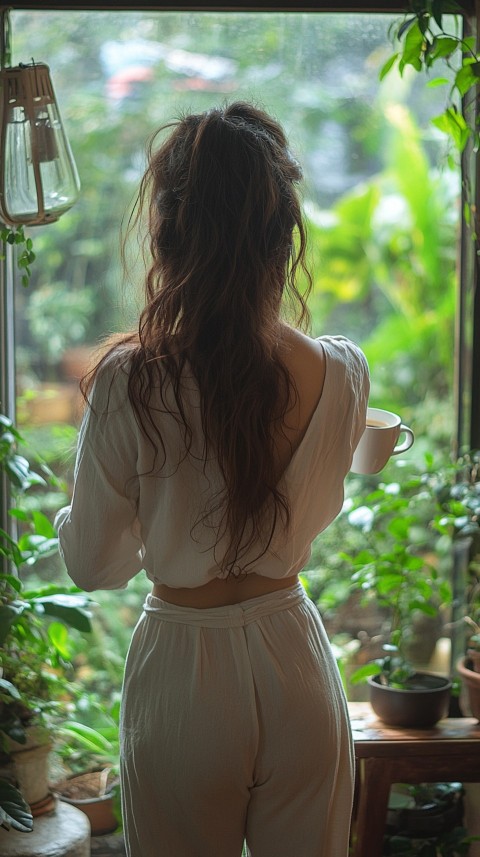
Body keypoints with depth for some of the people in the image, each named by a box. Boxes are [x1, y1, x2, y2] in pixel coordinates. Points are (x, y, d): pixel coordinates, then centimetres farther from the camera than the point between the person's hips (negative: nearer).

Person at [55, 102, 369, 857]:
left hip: (183, 669, -2)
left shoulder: (130, 383, -20)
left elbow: (94, 566, -9)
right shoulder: (342, 375, -11)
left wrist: (71, 515, 10)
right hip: (295, 660, 2)